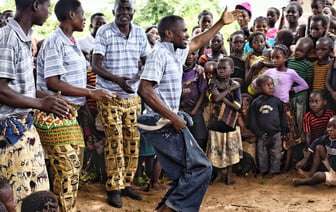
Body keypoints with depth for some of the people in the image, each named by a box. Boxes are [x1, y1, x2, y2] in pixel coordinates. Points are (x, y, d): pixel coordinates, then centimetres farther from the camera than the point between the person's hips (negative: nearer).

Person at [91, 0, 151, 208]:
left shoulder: (140, 33, 3)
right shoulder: (104, 32, -10)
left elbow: (147, 61, 10)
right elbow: (96, 65, -14)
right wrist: (117, 79, -29)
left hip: (133, 96, 5)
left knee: (133, 140, 7)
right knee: (115, 141, -4)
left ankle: (127, 183, 21)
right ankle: (114, 188, 6)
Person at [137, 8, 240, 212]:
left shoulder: (176, 52, 13)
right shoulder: (160, 53, -15)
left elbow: (198, 42, 33)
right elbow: (144, 90, -25)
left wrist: (221, 23, 32)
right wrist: (174, 118, -23)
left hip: (166, 123, 10)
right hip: (162, 124, -10)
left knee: (186, 175, 10)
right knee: (201, 168, -7)